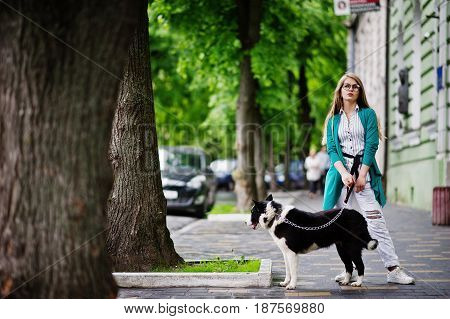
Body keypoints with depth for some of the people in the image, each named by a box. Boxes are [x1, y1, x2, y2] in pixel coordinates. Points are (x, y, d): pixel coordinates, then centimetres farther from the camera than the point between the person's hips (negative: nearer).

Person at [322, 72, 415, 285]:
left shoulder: (368, 114, 8)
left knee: (375, 220, -10)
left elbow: (371, 145, -1)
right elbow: (331, 149, 4)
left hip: (364, 172, -2)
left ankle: (393, 269, -11)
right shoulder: (333, 119, 14)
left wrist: (362, 175, -10)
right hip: (340, 172, 2)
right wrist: (344, 173, -12)